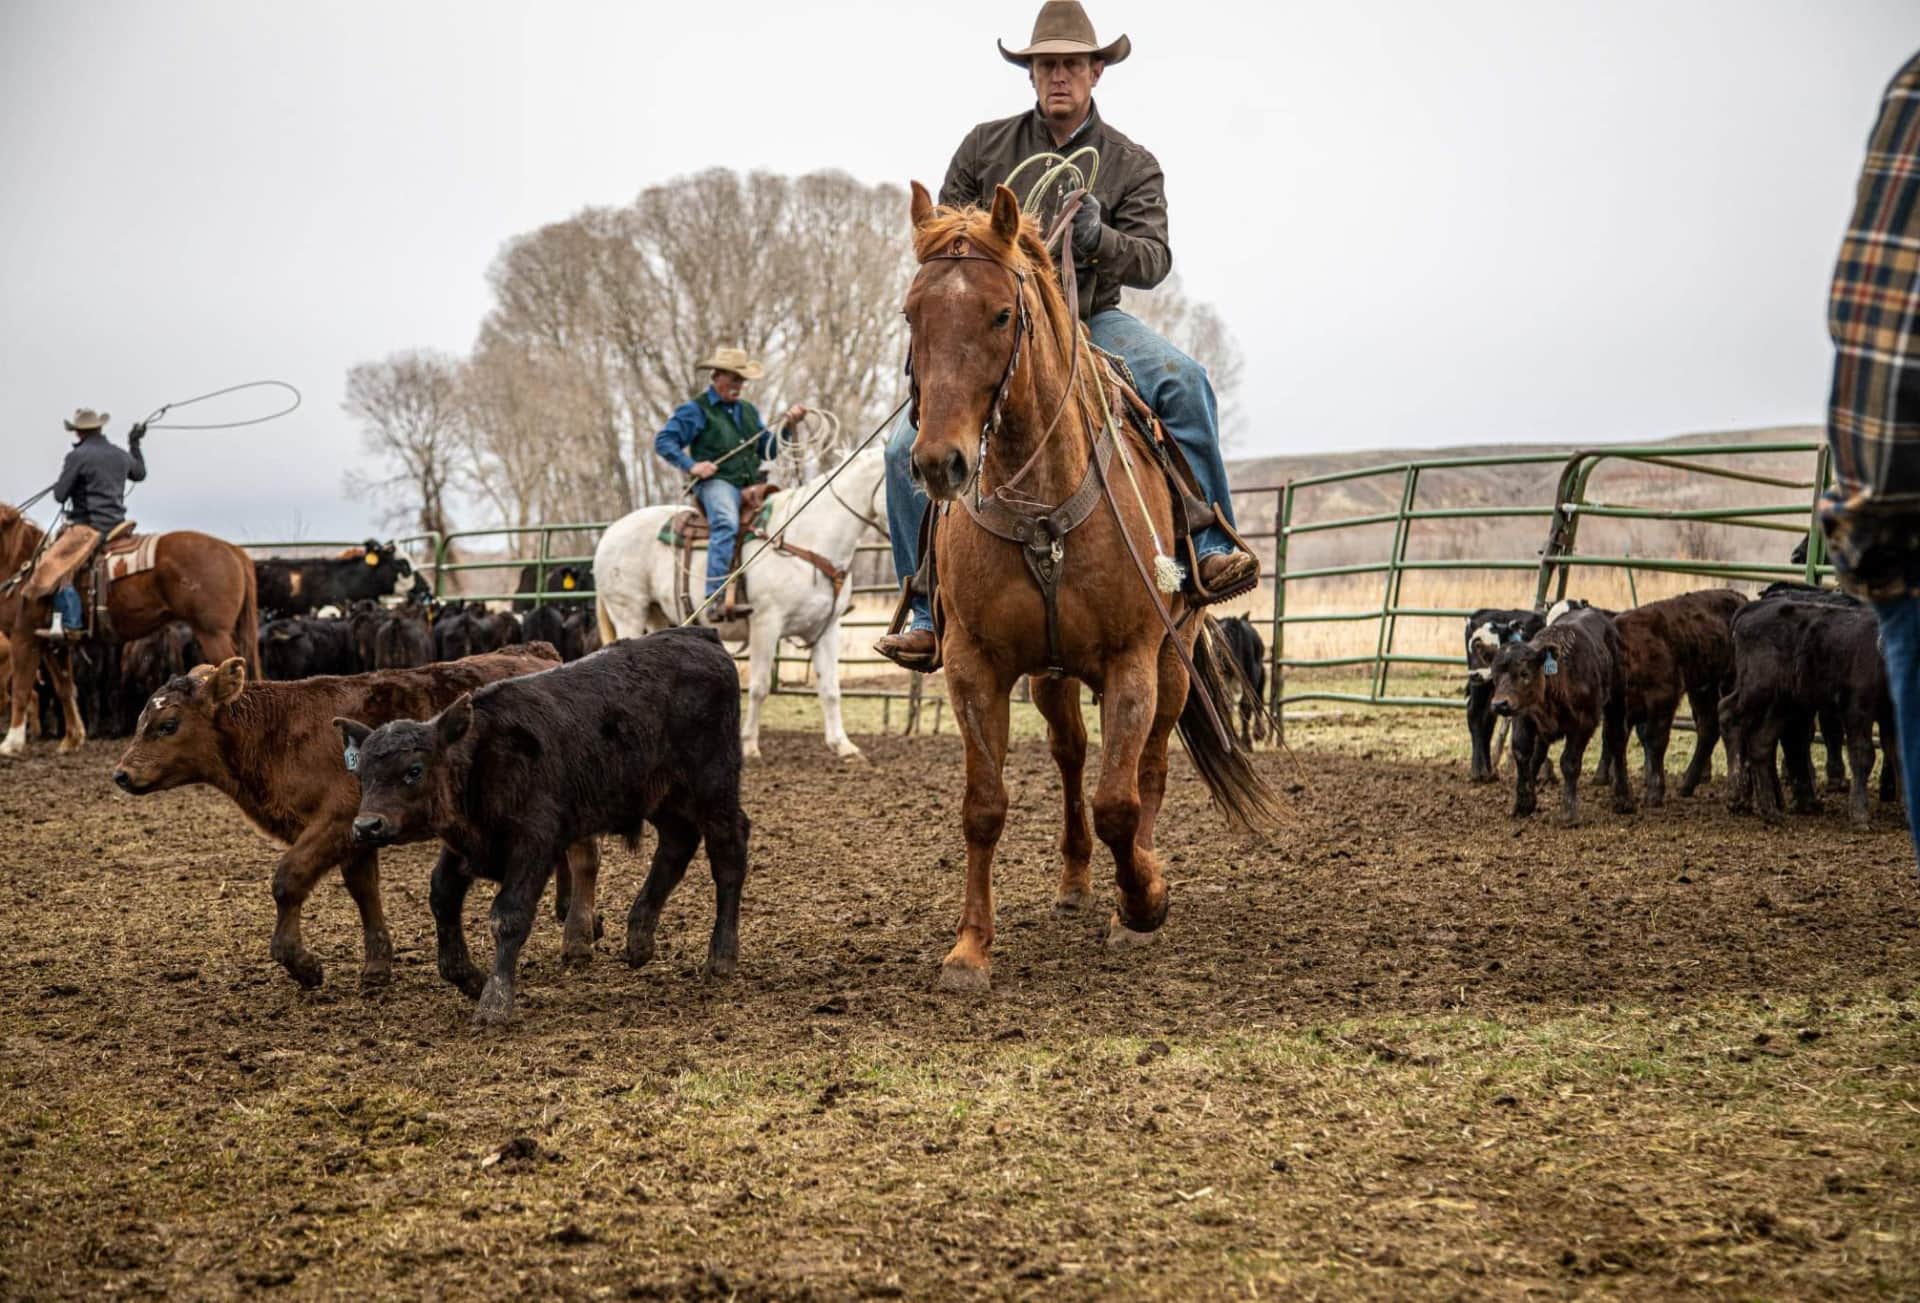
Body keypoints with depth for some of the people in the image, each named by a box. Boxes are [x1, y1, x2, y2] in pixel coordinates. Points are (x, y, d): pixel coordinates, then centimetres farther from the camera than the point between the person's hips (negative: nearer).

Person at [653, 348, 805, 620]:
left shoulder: (748, 412, 25)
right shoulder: (695, 411, 5)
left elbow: (769, 451, 26)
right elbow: (663, 441, -1)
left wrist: (787, 425, 11)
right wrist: (691, 465, -14)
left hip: (751, 486, 7)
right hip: (716, 483, -7)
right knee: (726, 524, -36)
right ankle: (715, 601, -46)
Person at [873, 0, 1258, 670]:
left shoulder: (1132, 165, 3)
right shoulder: (986, 146, 6)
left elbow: (1153, 261, -8)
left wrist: (1099, 240, -29)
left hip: (1092, 321, -1)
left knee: (1184, 381, -31)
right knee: (909, 445, -18)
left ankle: (1209, 546, -24)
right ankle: (929, 611, -6)